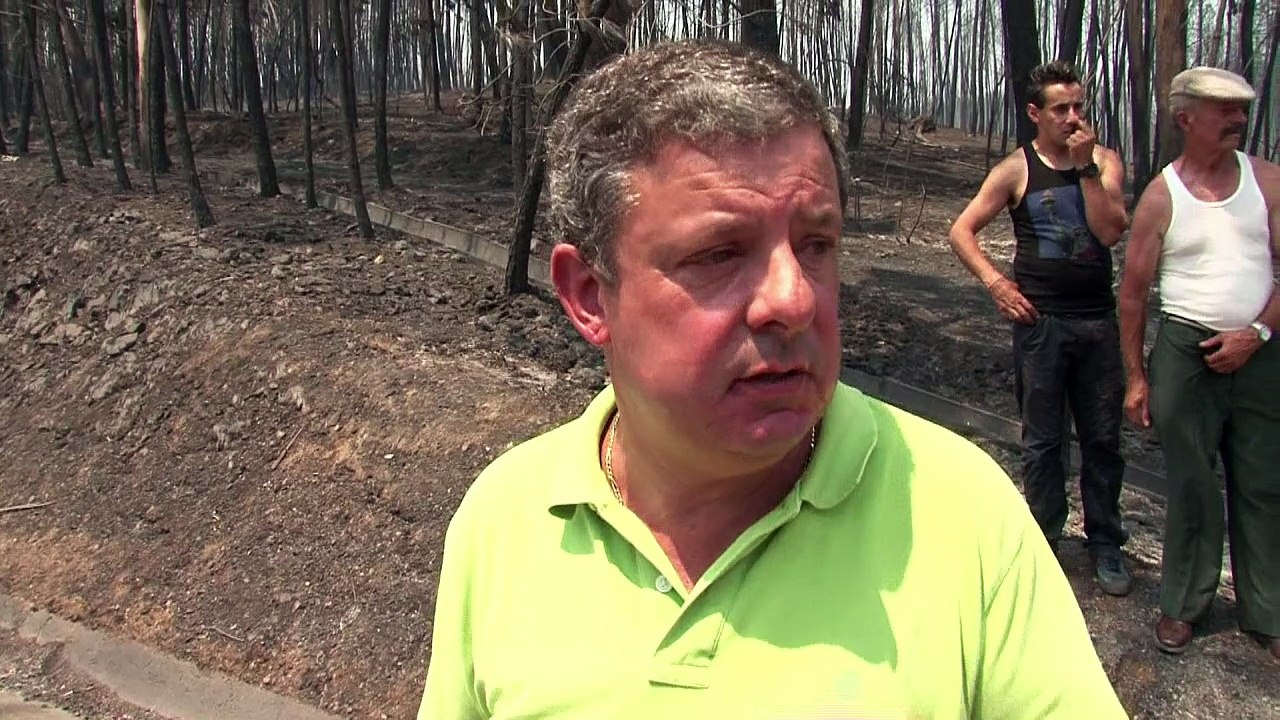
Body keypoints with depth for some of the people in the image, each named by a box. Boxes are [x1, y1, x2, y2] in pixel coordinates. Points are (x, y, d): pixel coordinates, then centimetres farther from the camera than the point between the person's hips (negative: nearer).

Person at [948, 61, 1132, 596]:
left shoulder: (1104, 162, 5)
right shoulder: (1017, 169, -1)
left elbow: (1111, 231, -9)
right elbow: (962, 232, -2)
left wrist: (1085, 167, -13)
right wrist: (996, 282, -13)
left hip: (1098, 319, 2)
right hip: (1041, 320, -2)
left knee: (1103, 437, 9)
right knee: (1043, 439, 7)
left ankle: (1106, 543, 23)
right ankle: (1043, 541, 21)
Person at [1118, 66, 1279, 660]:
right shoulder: (1161, 197, -3)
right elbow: (1133, 291, 1)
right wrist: (1136, 377, 0)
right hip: (1185, 349, -2)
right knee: (1191, 484, 5)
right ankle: (1182, 604, 20)